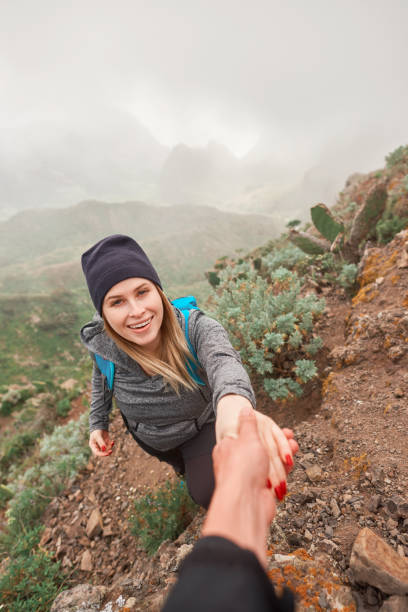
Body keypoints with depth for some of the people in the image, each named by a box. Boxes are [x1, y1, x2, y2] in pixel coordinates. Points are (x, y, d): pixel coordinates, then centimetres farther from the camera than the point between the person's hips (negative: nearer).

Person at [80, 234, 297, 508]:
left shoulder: (197, 328, -40)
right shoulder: (101, 342, -28)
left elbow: (222, 361, -63)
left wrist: (234, 403, -85)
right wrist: (98, 422, 2)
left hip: (201, 427, -3)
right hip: (148, 437, 4)